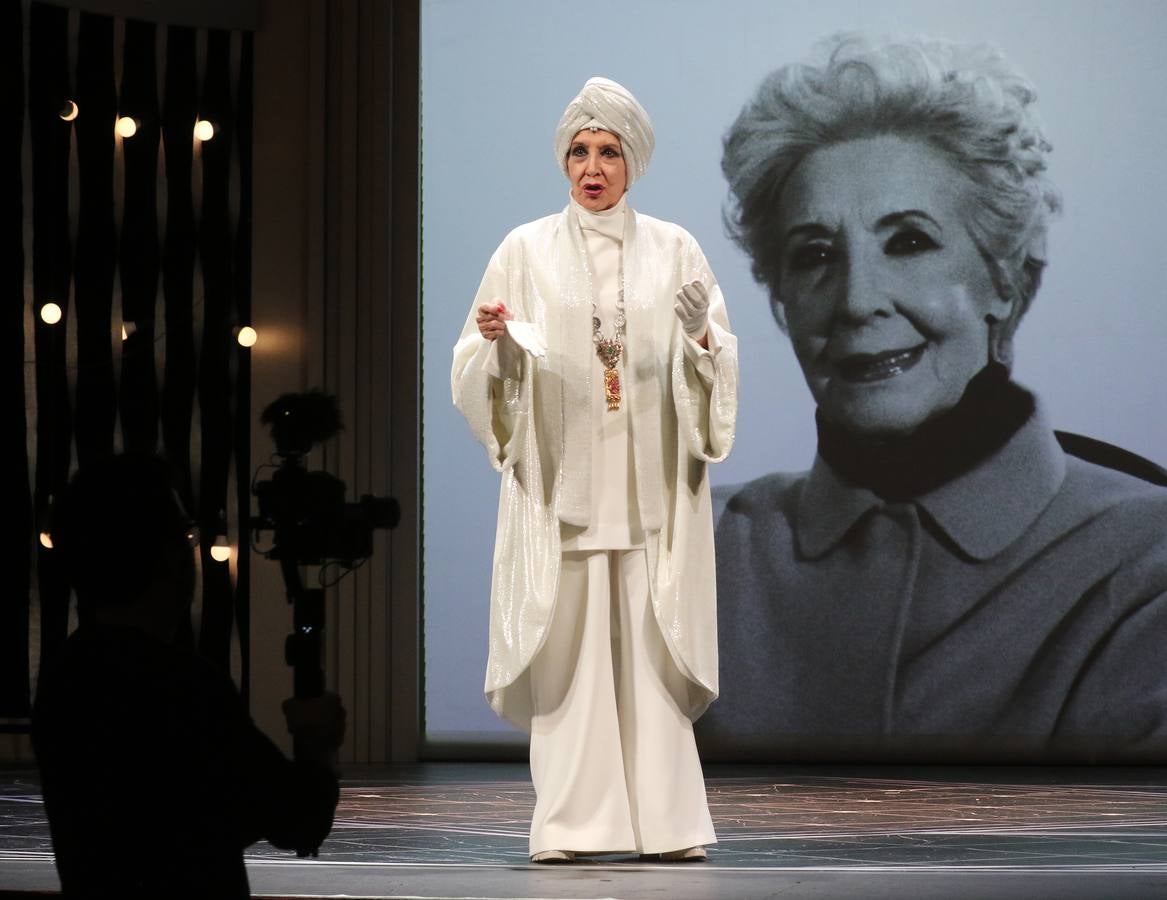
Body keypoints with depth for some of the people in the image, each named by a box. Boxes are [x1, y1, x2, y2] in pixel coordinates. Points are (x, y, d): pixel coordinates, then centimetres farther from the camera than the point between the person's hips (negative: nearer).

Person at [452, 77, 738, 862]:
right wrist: (493, 336, -18)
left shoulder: (675, 251, 7)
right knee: (566, 644, -4)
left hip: (650, 483, 0)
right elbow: (484, 371, 4)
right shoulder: (526, 251, 5)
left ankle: (667, 821, 0)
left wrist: (701, 335, -17)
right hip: (561, 478, 0)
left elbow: (721, 368, 4)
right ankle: (570, 823, -1)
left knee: (651, 647, -2)